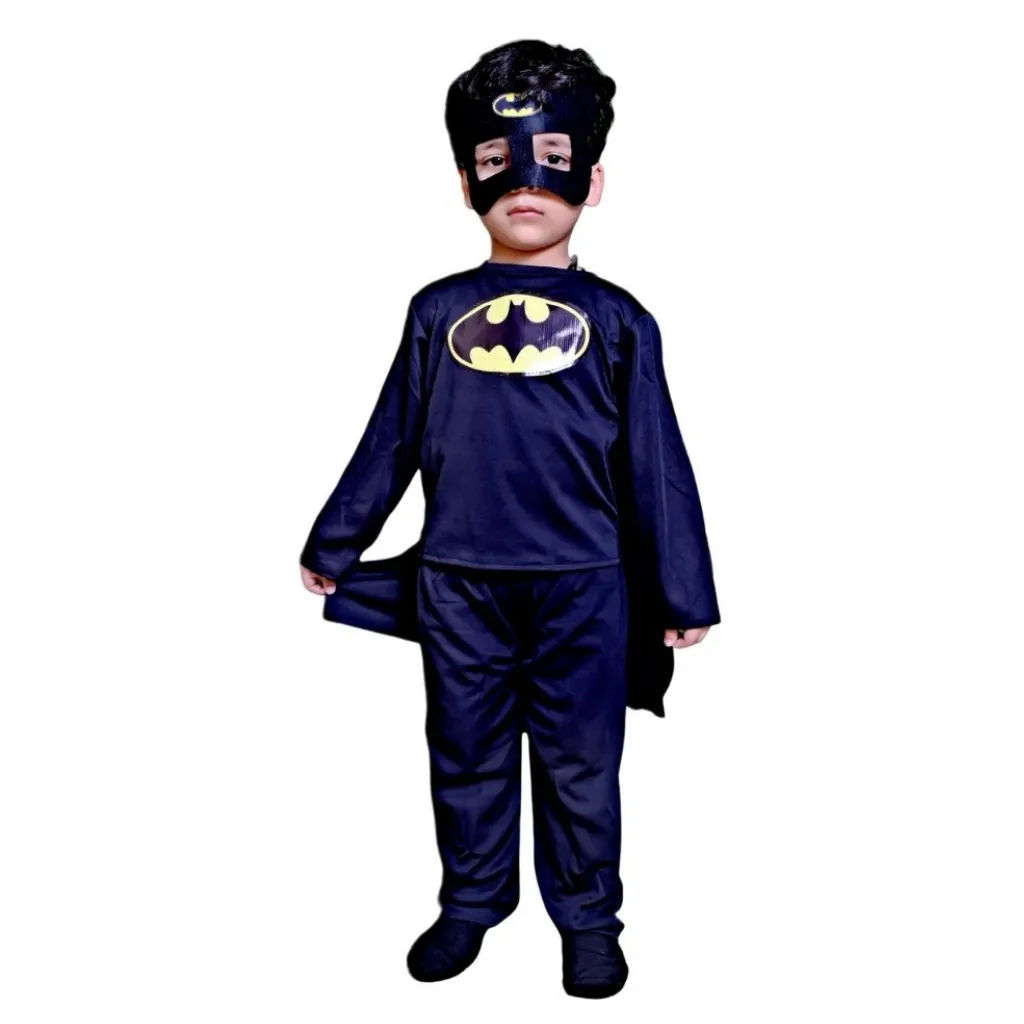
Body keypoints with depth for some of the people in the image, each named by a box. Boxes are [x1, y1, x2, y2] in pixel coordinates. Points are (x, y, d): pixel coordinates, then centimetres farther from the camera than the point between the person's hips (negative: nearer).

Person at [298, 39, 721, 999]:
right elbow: (390, 442, 12)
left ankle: (588, 915, 31)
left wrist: (684, 595, 4)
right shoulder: (437, 311, 5)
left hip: (583, 588, -1)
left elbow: (656, 466, 3)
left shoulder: (616, 321, 1)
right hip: (457, 585, 2)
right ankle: (469, 902, 35)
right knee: (466, 755, 14)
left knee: (580, 761, 10)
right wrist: (332, 543, 16)